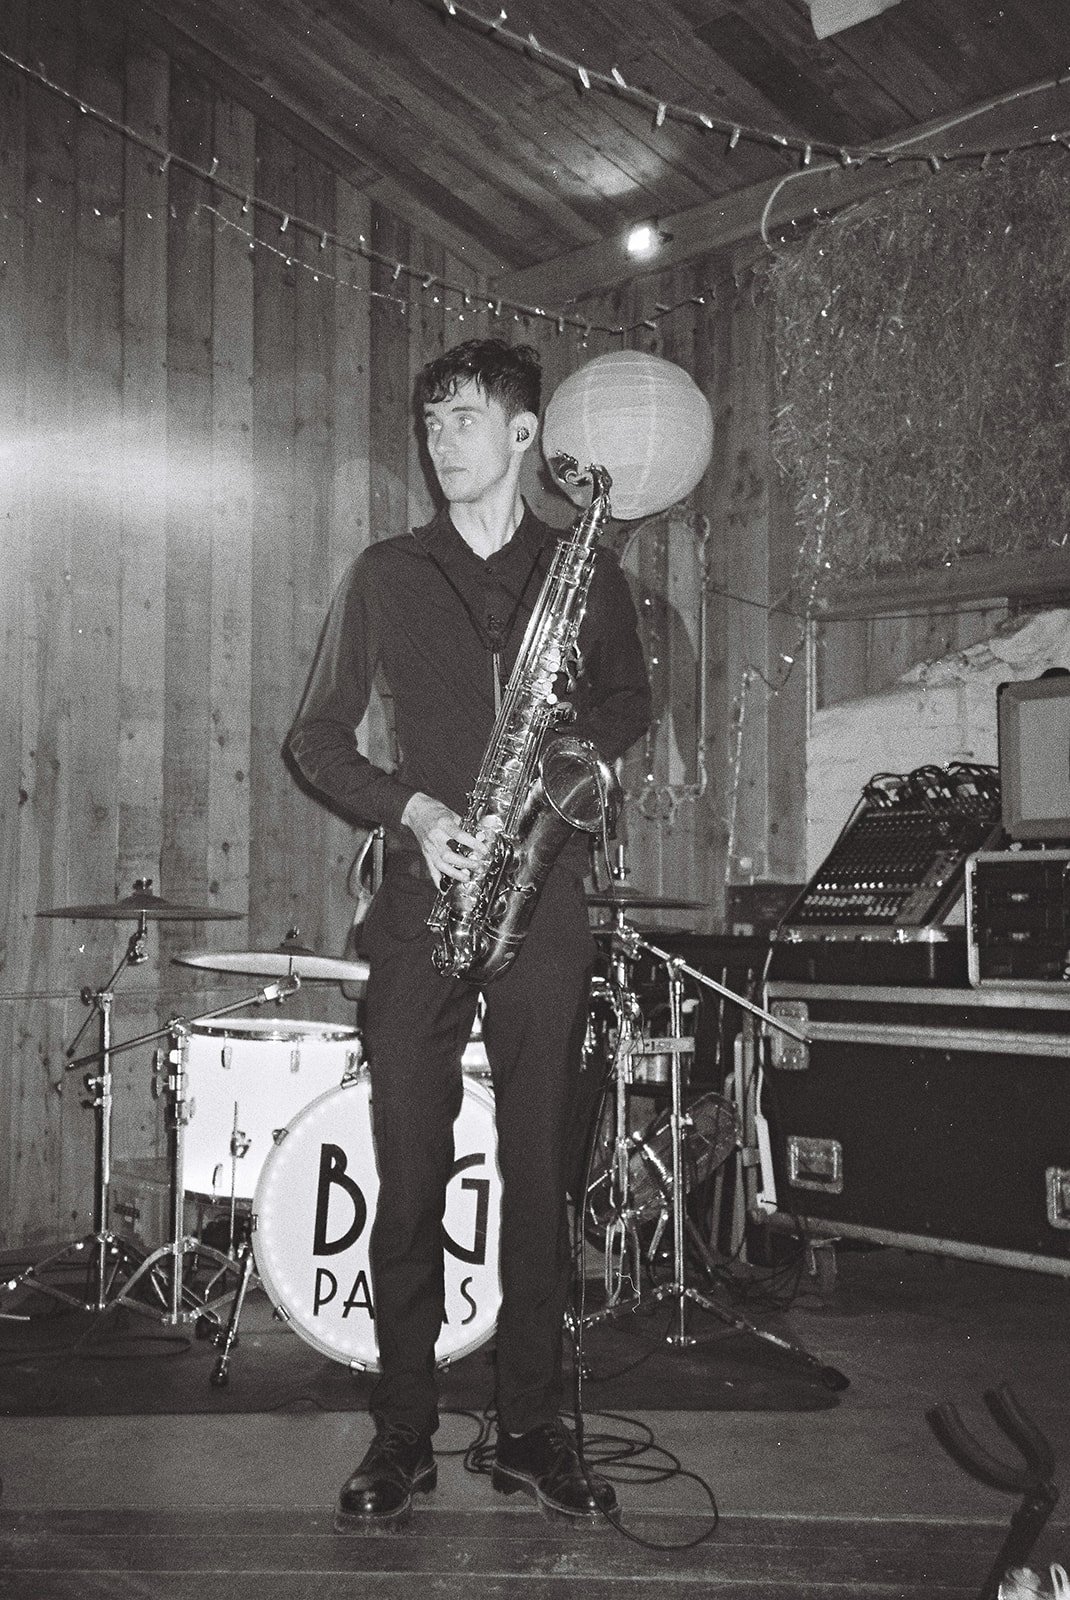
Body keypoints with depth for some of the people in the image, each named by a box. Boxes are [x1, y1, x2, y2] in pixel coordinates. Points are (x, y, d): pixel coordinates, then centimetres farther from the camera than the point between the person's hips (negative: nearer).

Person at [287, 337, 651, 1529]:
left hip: (544, 901, 0)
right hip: (419, 898, 0)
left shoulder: (586, 572, 10)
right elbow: (317, 737, 8)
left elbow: (628, 700, 22)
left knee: (538, 1171, 4)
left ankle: (530, 1431, 16)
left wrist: (584, 757, -1)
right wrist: (411, 807, -9)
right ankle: (401, 1438, 13)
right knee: (409, 1174, 1)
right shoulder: (386, 576, 8)